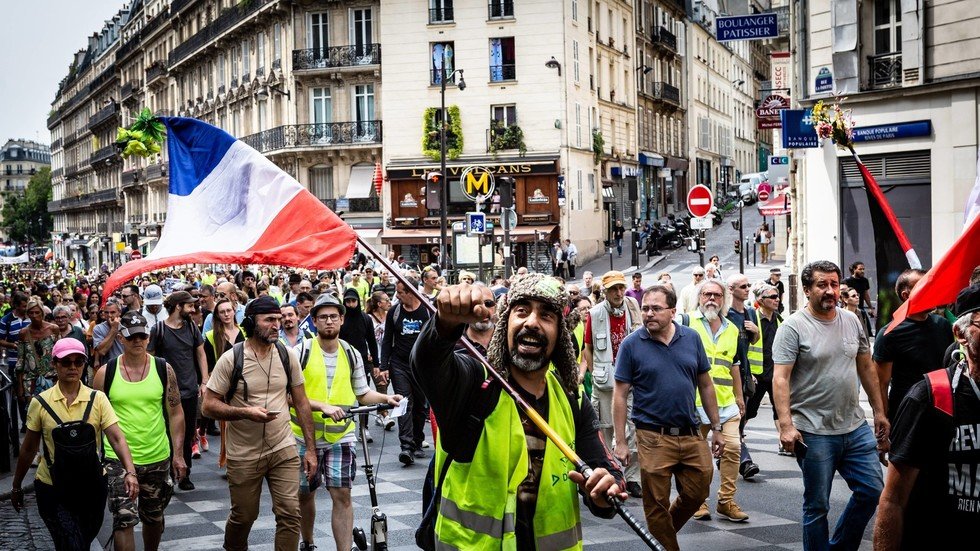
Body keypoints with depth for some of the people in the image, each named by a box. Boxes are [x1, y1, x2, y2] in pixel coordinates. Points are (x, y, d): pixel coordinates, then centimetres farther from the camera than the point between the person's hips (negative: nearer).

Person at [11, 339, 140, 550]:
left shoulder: (98, 399, -5)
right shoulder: (40, 403, -5)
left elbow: (117, 438, -14)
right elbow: (28, 448, 5)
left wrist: (130, 472, -28)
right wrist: (16, 485, 11)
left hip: (91, 485, 2)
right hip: (52, 487, -2)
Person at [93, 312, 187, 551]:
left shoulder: (163, 369, -1)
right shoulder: (106, 373, -3)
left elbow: (175, 414, 3)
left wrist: (178, 455, -2)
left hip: (157, 458, 2)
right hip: (118, 458, -2)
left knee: (154, 518, 16)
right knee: (124, 521, -10)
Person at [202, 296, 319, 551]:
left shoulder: (288, 356, 1)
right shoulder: (231, 359, -9)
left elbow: (301, 403, 6)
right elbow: (208, 406, -8)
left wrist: (311, 449, 3)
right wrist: (246, 412, -23)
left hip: (283, 450, 2)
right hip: (244, 454, -2)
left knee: (290, 514, -6)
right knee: (243, 517, 11)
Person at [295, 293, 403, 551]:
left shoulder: (352, 354, 4)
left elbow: (362, 394, 12)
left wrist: (386, 398, -6)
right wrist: (323, 406, -28)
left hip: (341, 435, 1)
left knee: (342, 495, -8)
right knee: (305, 494, 14)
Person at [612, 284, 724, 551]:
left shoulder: (691, 338, 3)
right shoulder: (631, 344, -6)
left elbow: (705, 385, 11)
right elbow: (620, 395, -5)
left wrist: (716, 428, 10)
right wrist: (620, 442, -8)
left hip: (692, 435, 3)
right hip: (654, 437, -3)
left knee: (697, 493, 11)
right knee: (657, 504, 4)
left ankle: (666, 529, 37)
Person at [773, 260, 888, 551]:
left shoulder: (852, 321, 8)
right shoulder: (794, 327, -10)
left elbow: (867, 368, 17)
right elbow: (780, 379, -15)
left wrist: (879, 411, 15)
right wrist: (786, 425, -24)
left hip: (855, 426, 6)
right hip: (814, 432, -6)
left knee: (872, 491, 9)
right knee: (817, 505, 4)